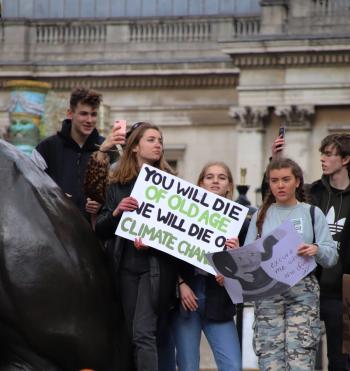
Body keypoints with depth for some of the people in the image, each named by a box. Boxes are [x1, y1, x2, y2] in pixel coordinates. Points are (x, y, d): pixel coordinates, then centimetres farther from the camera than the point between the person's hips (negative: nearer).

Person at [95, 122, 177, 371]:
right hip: (126, 266, 4)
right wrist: (116, 212, -11)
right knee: (133, 335, 6)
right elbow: (100, 230, 8)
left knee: (143, 333, -14)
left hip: (156, 265, -4)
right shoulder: (117, 185, 10)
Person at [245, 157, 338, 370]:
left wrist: (316, 251, -18)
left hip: (303, 291, -1)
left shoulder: (312, 213, 10)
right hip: (267, 292, 2)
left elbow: (332, 256, 3)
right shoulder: (261, 216, 16)